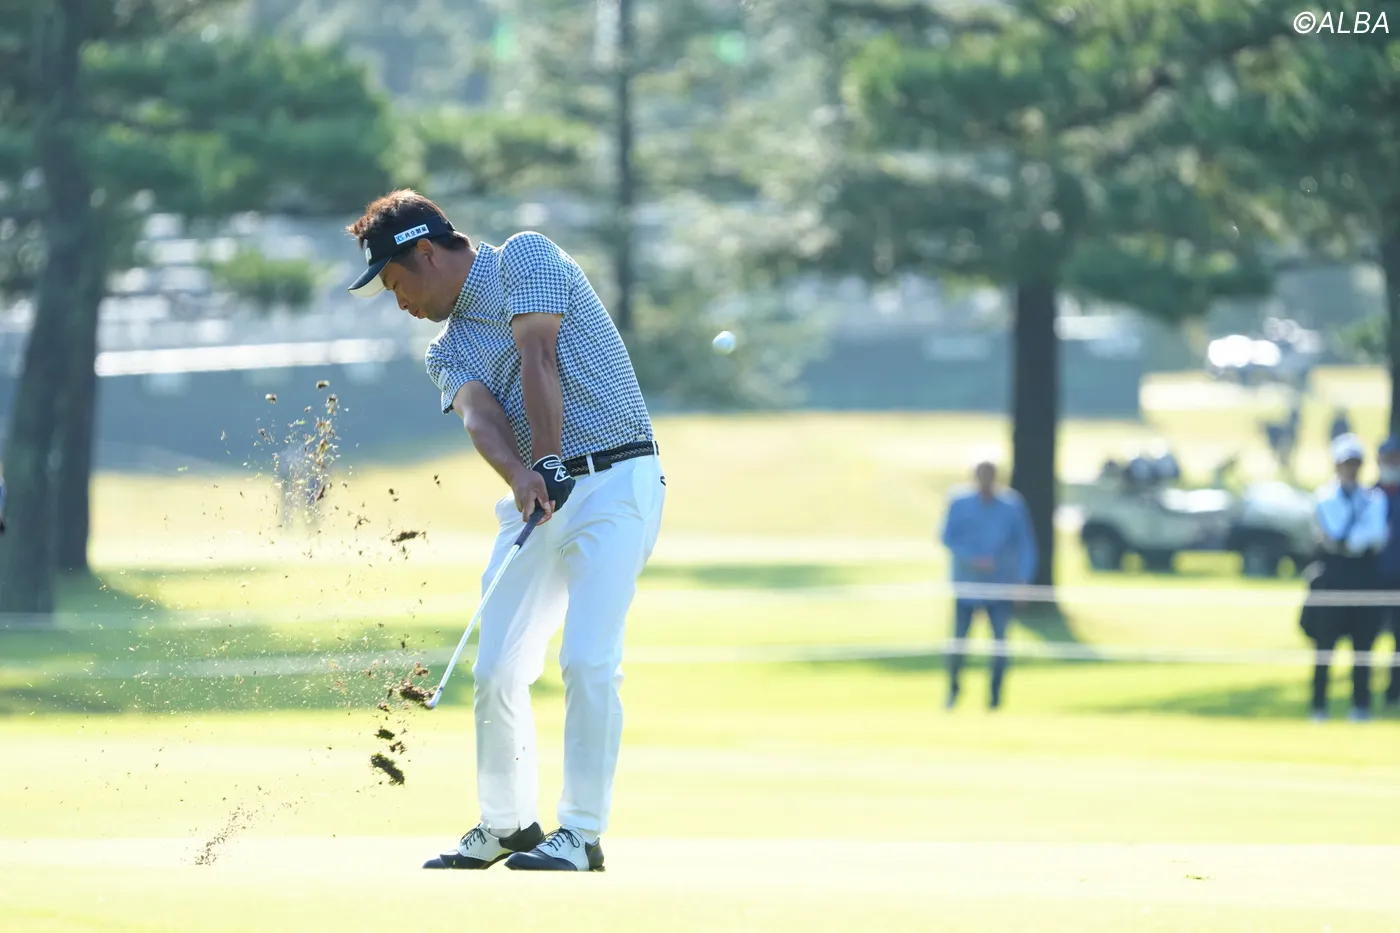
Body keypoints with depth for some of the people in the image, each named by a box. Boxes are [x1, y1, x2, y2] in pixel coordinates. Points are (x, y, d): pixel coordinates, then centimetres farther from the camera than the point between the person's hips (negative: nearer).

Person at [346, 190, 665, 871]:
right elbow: (481, 414, -5)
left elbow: (538, 360, -12)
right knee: (497, 669, 0)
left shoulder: (524, 257, 1)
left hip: (616, 483, -7)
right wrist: (522, 478, -26)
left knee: (587, 659, -17)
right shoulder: (447, 352, 17)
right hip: (537, 498, 7)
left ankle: (581, 834, -14)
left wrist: (549, 466, -23)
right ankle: (506, 824, 16)